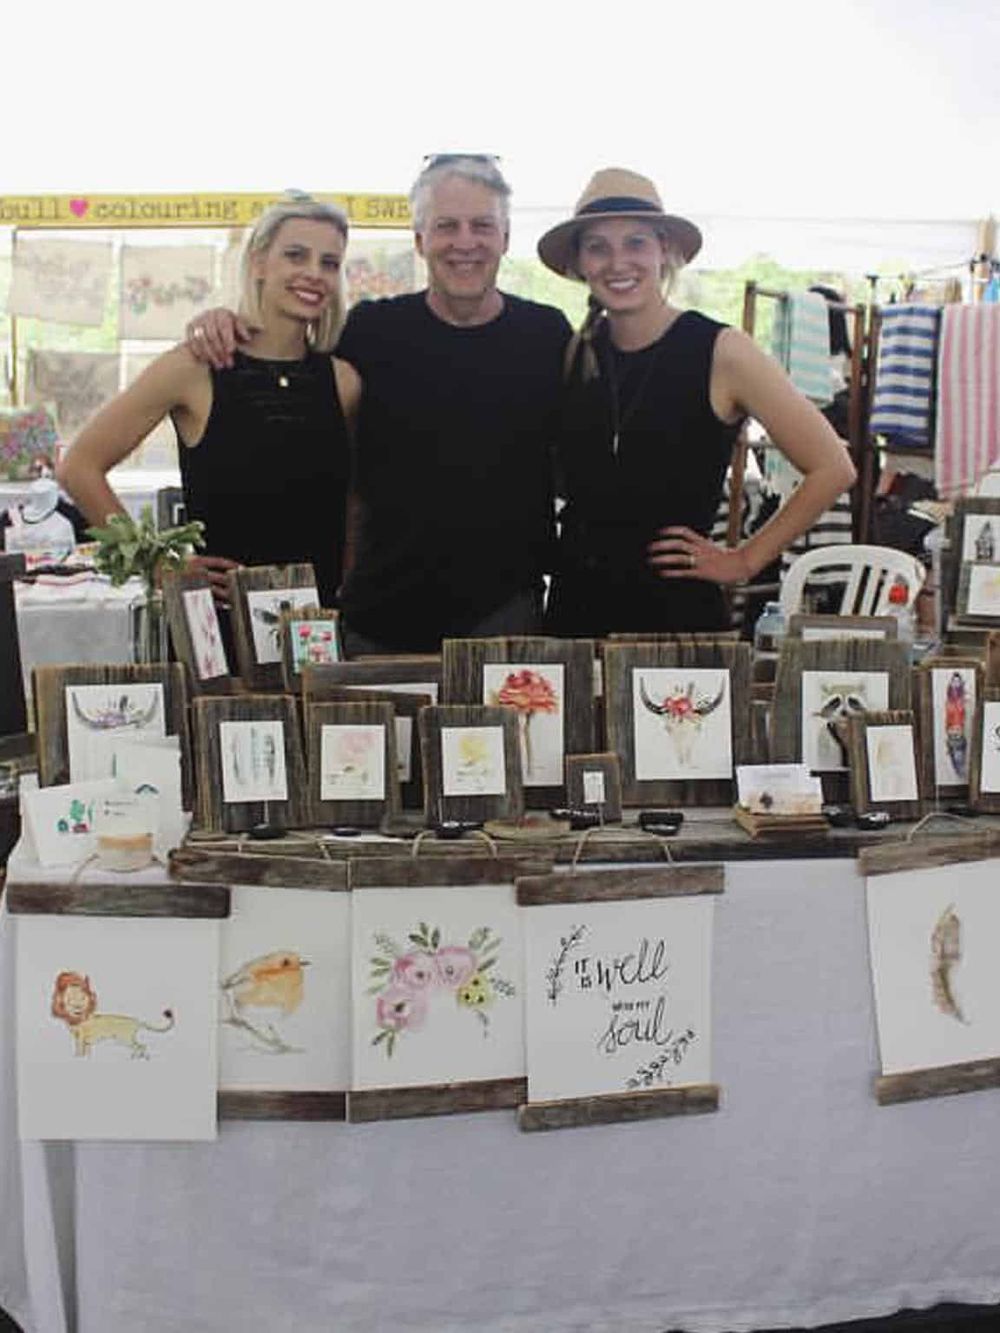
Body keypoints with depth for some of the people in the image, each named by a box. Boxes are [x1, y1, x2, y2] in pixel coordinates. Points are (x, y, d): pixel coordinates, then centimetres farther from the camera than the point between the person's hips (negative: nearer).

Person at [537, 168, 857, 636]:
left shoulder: (721, 352, -9)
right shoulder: (579, 351, 4)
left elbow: (832, 469, -8)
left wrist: (744, 561, -5)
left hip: (677, 612, -4)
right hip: (575, 603, 4)